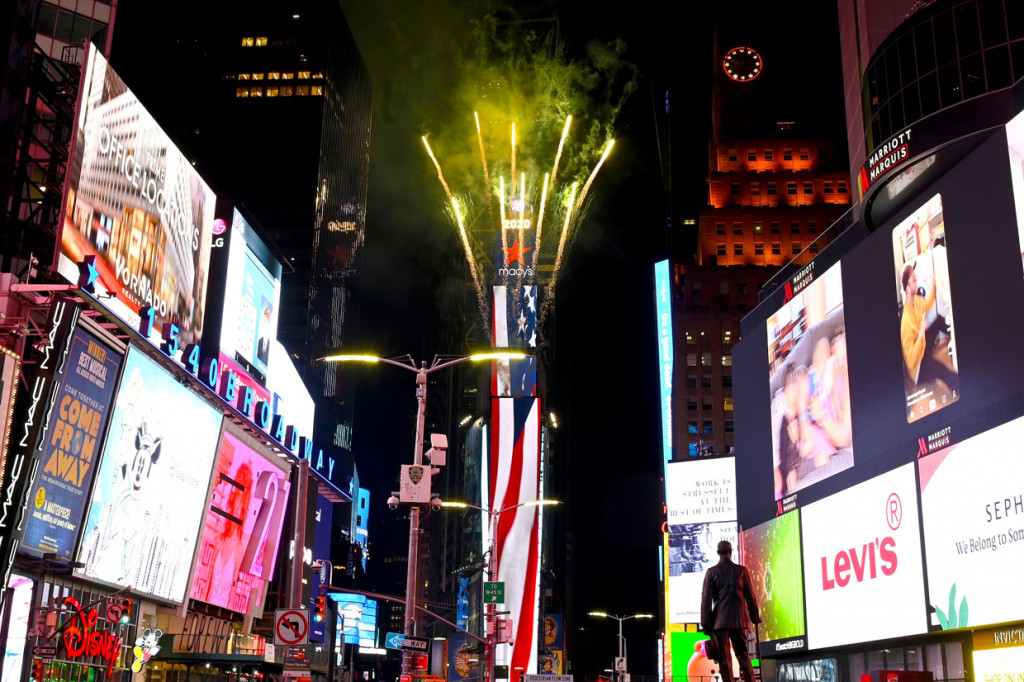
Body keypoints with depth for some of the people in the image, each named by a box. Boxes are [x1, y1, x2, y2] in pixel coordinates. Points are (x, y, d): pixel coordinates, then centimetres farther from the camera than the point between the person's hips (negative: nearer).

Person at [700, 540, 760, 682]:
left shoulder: (712, 572, -1)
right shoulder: (741, 570, 3)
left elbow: (706, 599, -5)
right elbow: (750, 596, 4)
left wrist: (705, 624, -2)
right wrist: (755, 618, 13)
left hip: (719, 621, -2)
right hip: (739, 619, 2)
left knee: (724, 658, 1)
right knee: (743, 654, 13)